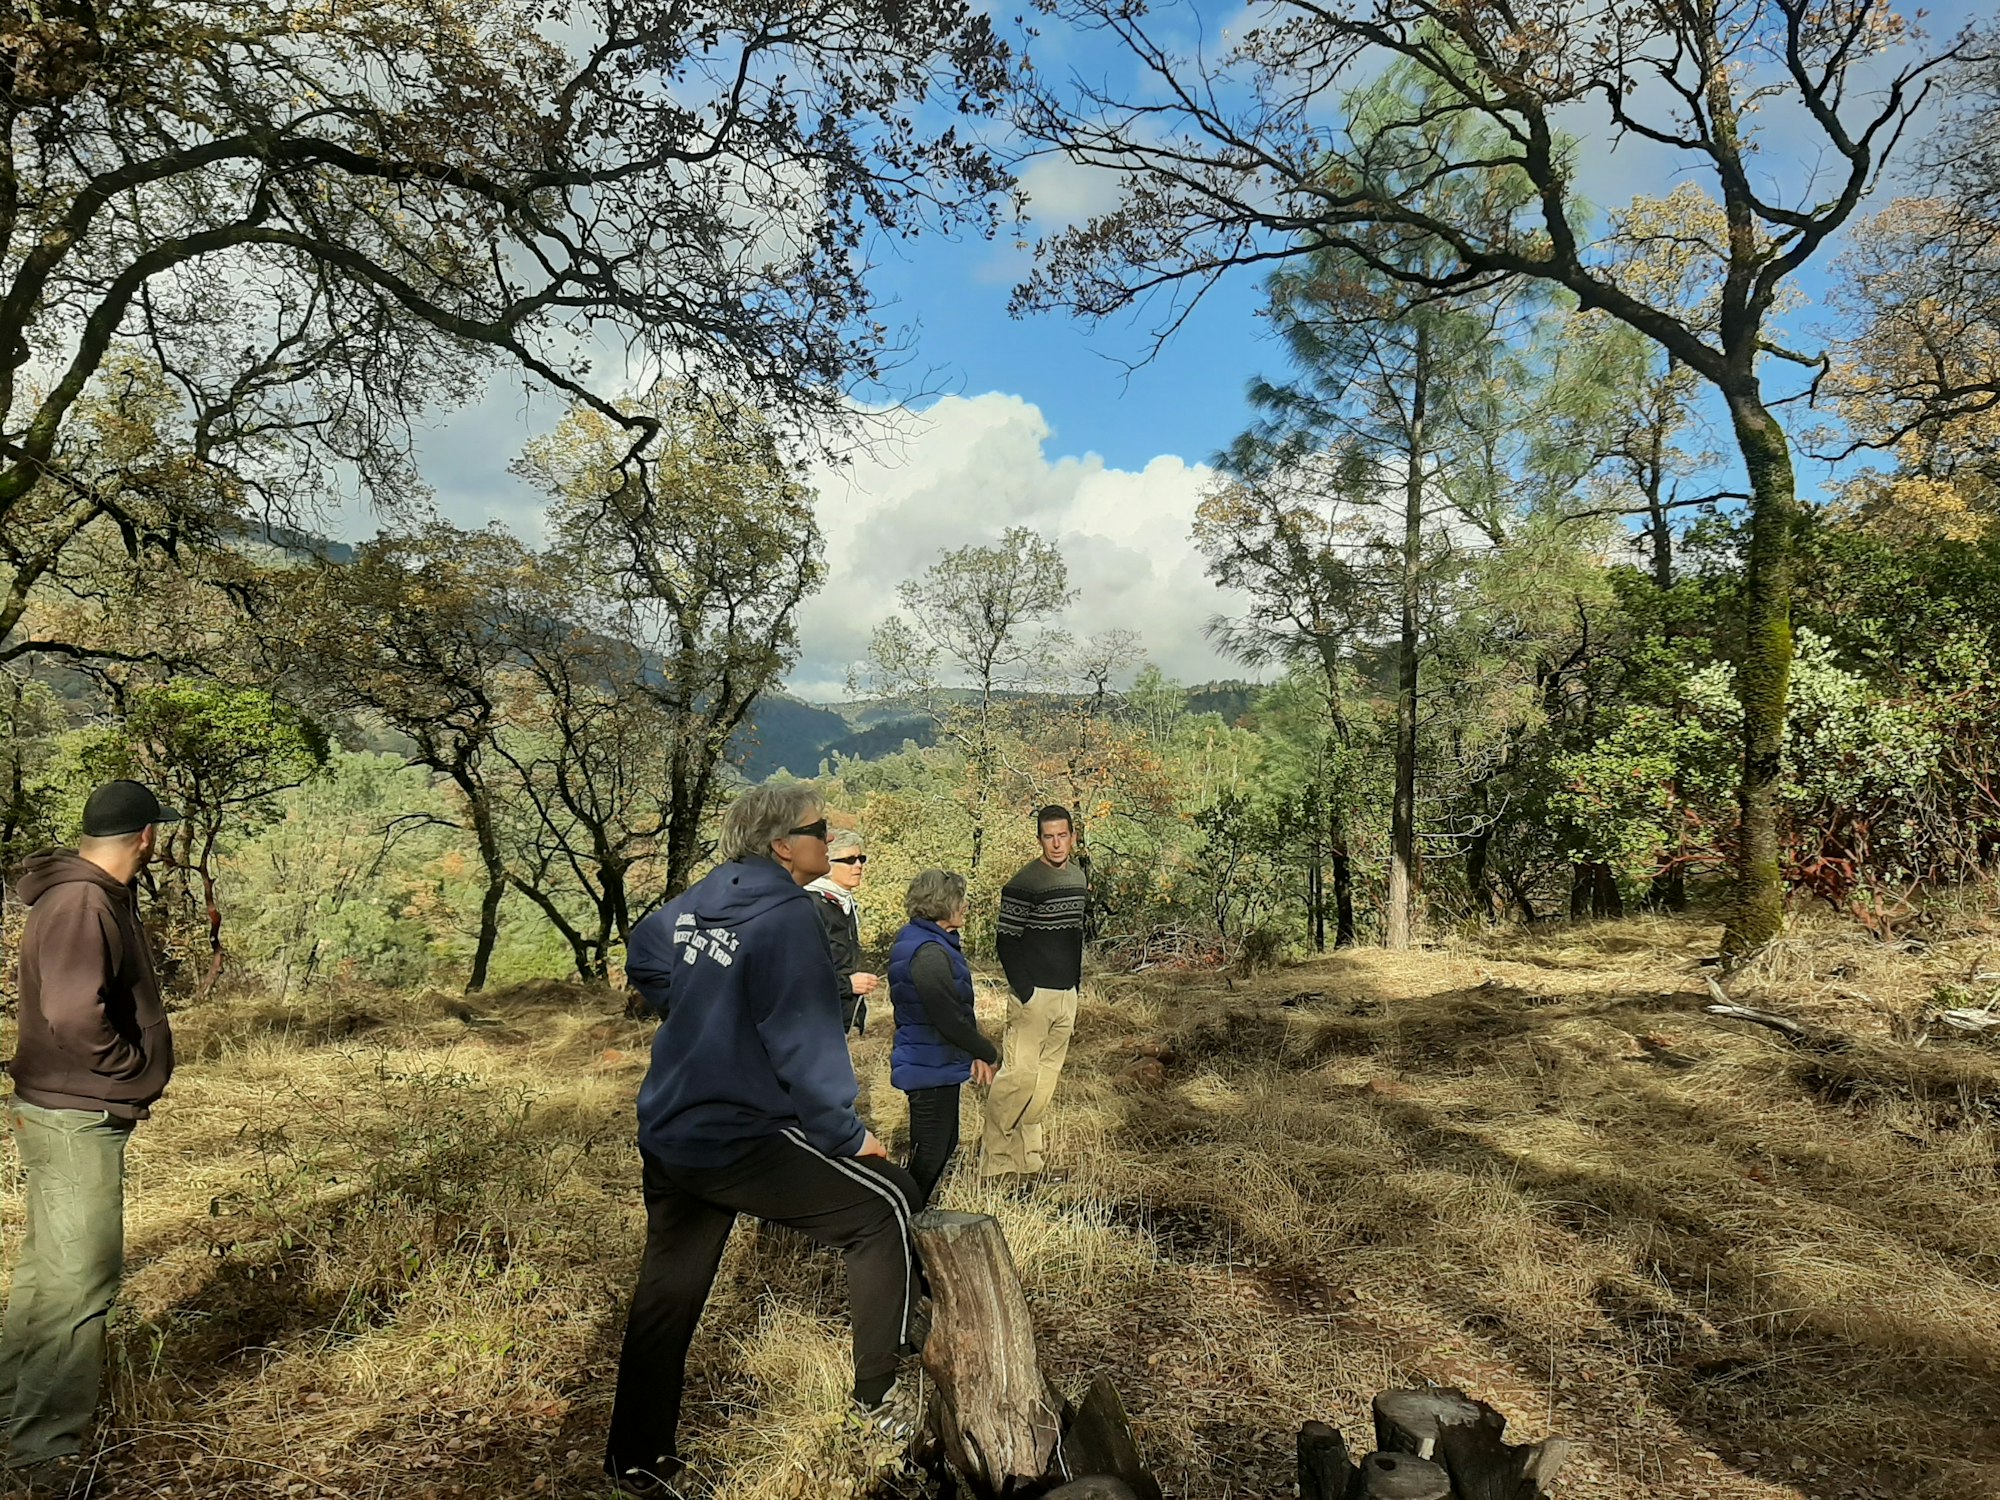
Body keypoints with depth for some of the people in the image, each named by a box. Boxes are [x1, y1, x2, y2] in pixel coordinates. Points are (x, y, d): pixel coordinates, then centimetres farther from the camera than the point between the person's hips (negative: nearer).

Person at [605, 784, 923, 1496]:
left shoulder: (694, 899, 6)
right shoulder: (787, 916, -18)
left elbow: (642, 960, 24)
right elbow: (804, 1044, -19)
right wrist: (848, 1136, -8)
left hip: (666, 1135, 8)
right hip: (743, 1140, -8)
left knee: (668, 1289, 20)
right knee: (886, 1202, 4)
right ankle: (878, 1391, 13)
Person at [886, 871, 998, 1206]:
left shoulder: (913, 939, 8)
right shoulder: (930, 954, -27)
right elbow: (950, 1018, -26)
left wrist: (974, 1053, 12)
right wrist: (987, 1053, -11)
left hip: (924, 1062, 11)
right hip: (933, 1068, -11)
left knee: (944, 1143, 23)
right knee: (932, 1153, 2)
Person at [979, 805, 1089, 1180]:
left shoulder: (1078, 878, 11)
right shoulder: (1024, 884, -13)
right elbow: (1005, 943, -13)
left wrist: (1075, 984, 15)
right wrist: (1026, 994, -15)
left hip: (1067, 995, 7)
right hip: (1035, 994, -7)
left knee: (1047, 1076, 10)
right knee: (1019, 1075, -10)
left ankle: (1027, 1159, 20)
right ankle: (994, 1161, 1)